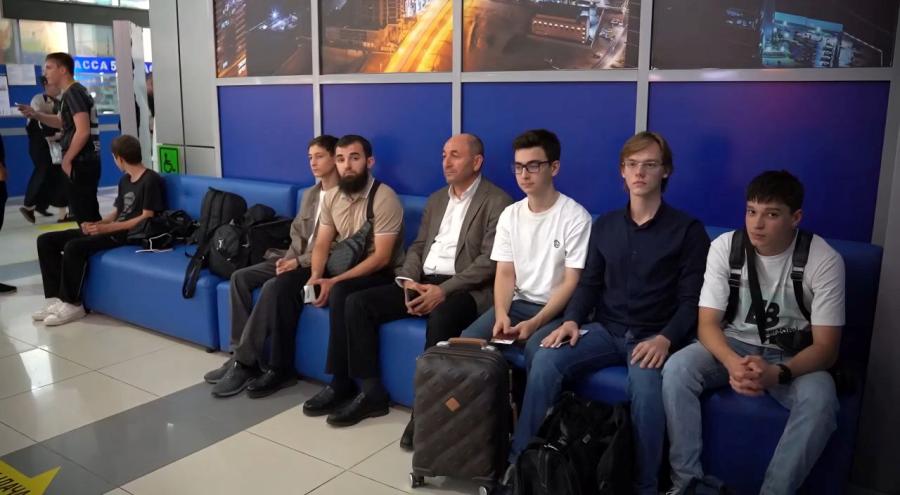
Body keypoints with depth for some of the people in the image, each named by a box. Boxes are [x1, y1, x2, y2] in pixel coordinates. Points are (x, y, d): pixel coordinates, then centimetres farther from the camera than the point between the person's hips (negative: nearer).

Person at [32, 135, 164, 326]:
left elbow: (146, 219, -16)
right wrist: (96, 224, -3)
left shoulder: (151, 180, -9)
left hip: (130, 234, -10)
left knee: (73, 247, -30)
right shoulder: (125, 180, 19)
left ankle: (72, 304, -14)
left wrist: (106, 228, -18)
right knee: (46, 240, 0)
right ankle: (56, 298, -3)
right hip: (113, 229, 10)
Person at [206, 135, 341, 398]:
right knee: (240, 277, -6)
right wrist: (289, 258, -2)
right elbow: (297, 232, 17)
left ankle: (244, 361, -20)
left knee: (275, 286, -32)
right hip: (296, 259, 9)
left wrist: (300, 262, -19)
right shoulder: (309, 194, 17)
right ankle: (242, 354, -7)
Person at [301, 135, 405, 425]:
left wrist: (334, 281, -27)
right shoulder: (332, 197, 5)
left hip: (381, 275, -6)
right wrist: (316, 276, -16)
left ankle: (341, 383, -23)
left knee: (341, 293, -37)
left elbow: (381, 257, -22)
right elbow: (322, 244, 5)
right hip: (343, 269, 7)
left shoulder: (384, 198, -17)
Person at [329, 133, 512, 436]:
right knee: (358, 302, -9)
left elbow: (490, 261, -14)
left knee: (440, 318, -39)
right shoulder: (436, 199, 19)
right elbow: (418, 245, 18)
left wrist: (444, 290, -23)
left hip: (463, 288, -7)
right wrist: (409, 280, -4)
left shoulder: (497, 202, -5)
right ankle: (371, 390, -2)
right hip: (423, 281, 7)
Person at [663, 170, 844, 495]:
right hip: (733, 346, 2)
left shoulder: (824, 260, -16)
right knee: (676, 369, -27)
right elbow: (707, 323, -11)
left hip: (793, 357, -1)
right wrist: (732, 363, -34)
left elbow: (826, 348, -16)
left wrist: (777, 373, -36)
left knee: (821, 400, -34)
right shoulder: (724, 247, -11)